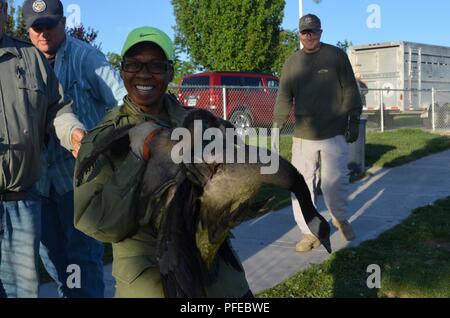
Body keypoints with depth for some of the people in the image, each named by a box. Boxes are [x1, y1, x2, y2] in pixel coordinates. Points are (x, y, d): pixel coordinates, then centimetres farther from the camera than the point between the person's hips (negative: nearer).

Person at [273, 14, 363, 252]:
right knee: (302, 185, 1)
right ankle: (309, 233, 13)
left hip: (334, 134, -2)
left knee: (334, 181, -3)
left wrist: (353, 121, -2)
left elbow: (350, 91, 3)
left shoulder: (337, 56, 2)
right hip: (303, 136, 3)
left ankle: (340, 218, 27)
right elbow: (284, 99, 11)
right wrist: (277, 127, 4)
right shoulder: (292, 62, 9)